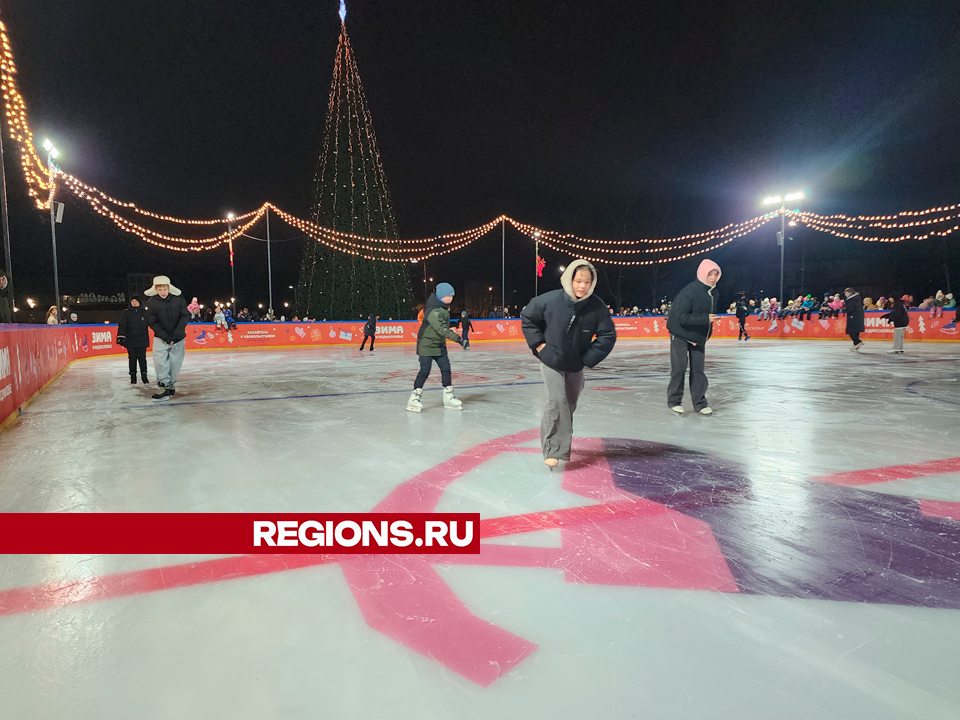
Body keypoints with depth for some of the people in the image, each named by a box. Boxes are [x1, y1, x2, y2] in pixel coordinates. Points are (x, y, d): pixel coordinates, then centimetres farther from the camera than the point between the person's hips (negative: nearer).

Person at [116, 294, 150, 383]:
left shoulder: (145, 312, 5)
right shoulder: (126, 313, 3)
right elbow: (121, 326, -2)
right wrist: (121, 337, -12)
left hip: (142, 341, 0)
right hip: (130, 341, 0)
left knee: (142, 358, 2)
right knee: (132, 359, 5)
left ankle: (144, 376, 12)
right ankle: (133, 377, 13)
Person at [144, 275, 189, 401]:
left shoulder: (179, 300, -6)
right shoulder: (151, 303, -7)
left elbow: (185, 316, -6)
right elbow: (153, 322, -6)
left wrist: (178, 332, -19)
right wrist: (166, 336, -16)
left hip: (178, 338, 1)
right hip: (161, 338, -1)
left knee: (175, 363, 4)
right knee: (160, 363, -13)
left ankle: (171, 385, 21)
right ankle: (165, 388, -11)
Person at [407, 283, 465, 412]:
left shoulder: (444, 309, 9)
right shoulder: (433, 311, -23)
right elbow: (441, 329, -32)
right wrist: (457, 338, -36)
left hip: (440, 345, 9)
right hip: (426, 345, -9)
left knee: (446, 368, 5)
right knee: (425, 370, -10)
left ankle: (448, 396, 13)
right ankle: (415, 397, 0)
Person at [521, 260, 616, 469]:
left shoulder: (597, 307, -17)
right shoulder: (551, 300, -21)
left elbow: (608, 335, -9)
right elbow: (528, 317, -6)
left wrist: (590, 358, -11)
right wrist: (538, 343, -10)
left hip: (576, 366, 3)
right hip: (551, 362, -3)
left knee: (569, 406, 15)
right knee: (557, 401, -15)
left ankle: (560, 444, 36)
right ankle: (554, 450, -9)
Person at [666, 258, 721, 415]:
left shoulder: (713, 293, 1)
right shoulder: (689, 292, -23)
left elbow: (710, 315, 12)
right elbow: (681, 317, -27)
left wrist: (705, 337, 12)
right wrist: (705, 319, -33)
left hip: (698, 337, 7)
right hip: (681, 335, -6)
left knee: (698, 370, 6)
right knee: (679, 367, -4)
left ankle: (700, 403, 12)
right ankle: (674, 401, 8)